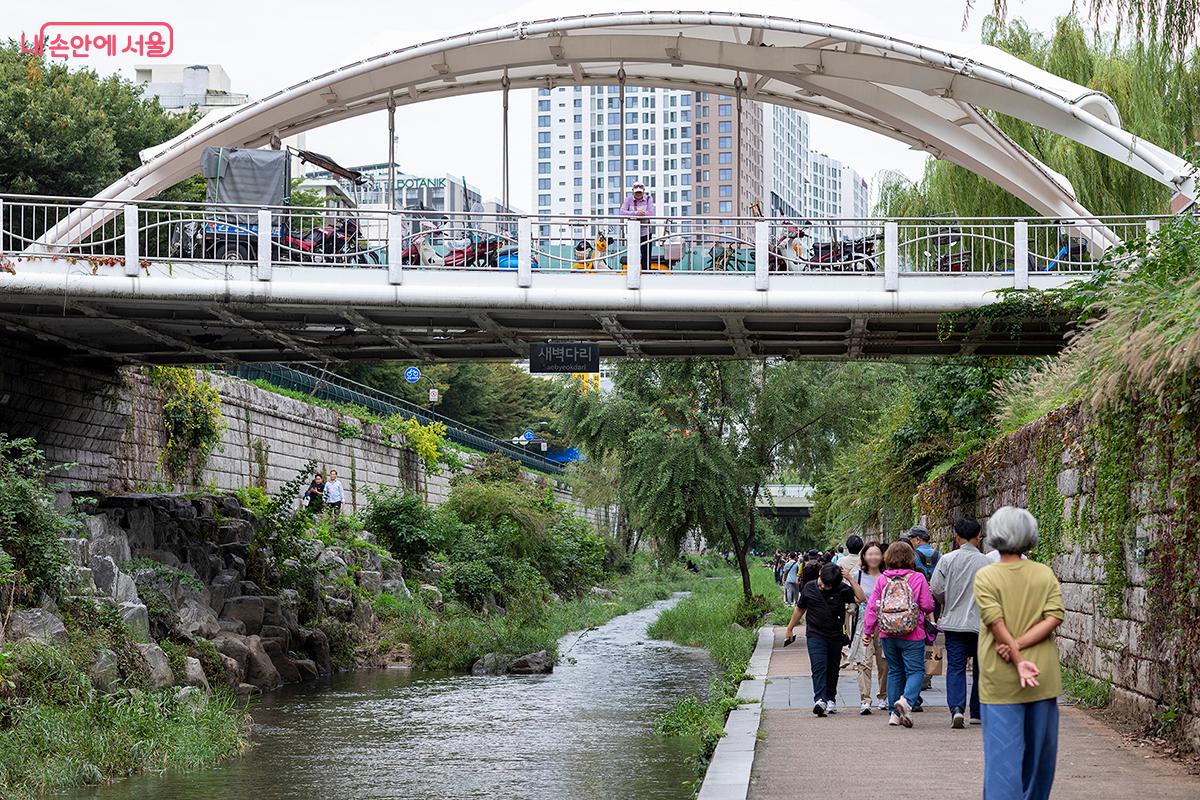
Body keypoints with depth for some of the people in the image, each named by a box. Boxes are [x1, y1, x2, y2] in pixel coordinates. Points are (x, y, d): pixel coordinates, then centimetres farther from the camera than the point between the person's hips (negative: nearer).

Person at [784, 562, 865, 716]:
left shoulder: (842, 589, -5)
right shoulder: (809, 588, -1)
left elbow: (861, 598, -16)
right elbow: (800, 609, 12)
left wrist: (850, 579, -19)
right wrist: (790, 629, 17)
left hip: (835, 636, 1)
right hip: (815, 635, -1)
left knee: (832, 669, 10)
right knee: (819, 666, -16)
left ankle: (830, 700, 25)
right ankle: (819, 700, -28)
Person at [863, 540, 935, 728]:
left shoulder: (882, 579, 2)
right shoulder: (917, 578, -5)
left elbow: (872, 606, 3)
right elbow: (928, 606, -5)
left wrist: (868, 631, 12)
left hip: (887, 635, 3)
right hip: (912, 635, -3)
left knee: (894, 671, 15)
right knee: (915, 670, 0)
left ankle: (894, 713, 14)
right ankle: (906, 700, -27)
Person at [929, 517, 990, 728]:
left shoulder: (947, 560, -4)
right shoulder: (986, 563, -5)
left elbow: (936, 590, -4)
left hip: (954, 623, 0)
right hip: (980, 623, 0)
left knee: (955, 667, 1)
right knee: (980, 669, 13)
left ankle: (956, 708, -17)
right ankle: (977, 713, 18)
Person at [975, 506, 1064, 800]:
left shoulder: (986, 576, -7)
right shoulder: (1045, 574, 2)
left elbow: (996, 623, -16)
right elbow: (1054, 617, -8)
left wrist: (1017, 659, -16)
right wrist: (1020, 645, -12)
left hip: (1001, 678, -3)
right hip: (1043, 678, 3)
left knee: (1003, 751, -3)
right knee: (1039, 750, 16)